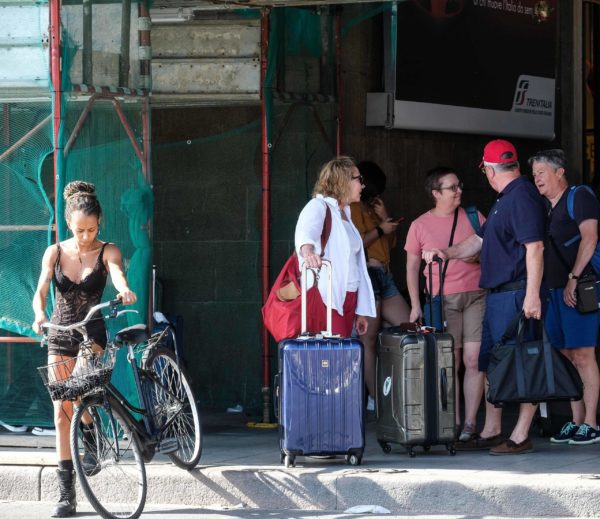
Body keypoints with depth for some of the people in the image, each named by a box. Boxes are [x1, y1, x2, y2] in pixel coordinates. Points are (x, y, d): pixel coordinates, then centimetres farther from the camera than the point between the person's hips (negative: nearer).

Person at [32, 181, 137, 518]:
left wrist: (124, 290, -48)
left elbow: (117, 272, -25)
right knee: (61, 412, -1)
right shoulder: (55, 253, 1)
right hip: (60, 335, 2)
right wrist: (40, 314, -31)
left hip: (92, 332, -2)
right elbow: (41, 290, -8)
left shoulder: (107, 251, -4)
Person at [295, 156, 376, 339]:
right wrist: (308, 251, -50)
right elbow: (305, 233, -26)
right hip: (326, 298, -8)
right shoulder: (318, 207, -3)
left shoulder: (345, 215, 24)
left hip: (347, 299, 8)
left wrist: (360, 311, 23)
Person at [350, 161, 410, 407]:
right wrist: (379, 230, -7)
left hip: (384, 276, 9)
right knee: (369, 339, -8)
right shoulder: (351, 209, -4)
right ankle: (375, 399, -10)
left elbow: (391, 244, 22)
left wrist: (385, 219, 8)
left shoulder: (373, 209, 23)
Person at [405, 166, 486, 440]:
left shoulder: (473, 217, 9)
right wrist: (415, 304, 4)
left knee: (474, 360, -7)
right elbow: (412, 267, 10)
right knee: (449, 363, -2)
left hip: (476, 295, 1)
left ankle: (470, 423, -3)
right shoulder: (420, 226, 6)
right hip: (442, 300, 0)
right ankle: (453, 423, 4)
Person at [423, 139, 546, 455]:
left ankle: (520, 437, -7)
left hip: (516, 295, -11)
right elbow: (480, 240, 29)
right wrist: (447, 253, 16)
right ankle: (491, 432, 23)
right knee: (491, 363, 15)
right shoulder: (504, 200, 19)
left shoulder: (522, 196, -14)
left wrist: (532, 294, -26)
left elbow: (534, 247, -21)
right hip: (497, 295, 11)